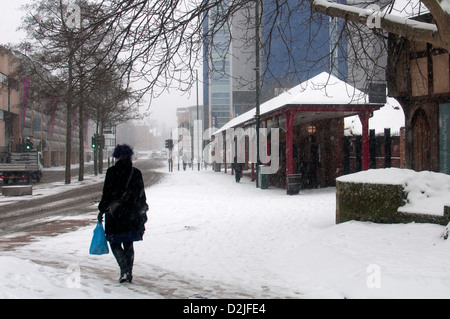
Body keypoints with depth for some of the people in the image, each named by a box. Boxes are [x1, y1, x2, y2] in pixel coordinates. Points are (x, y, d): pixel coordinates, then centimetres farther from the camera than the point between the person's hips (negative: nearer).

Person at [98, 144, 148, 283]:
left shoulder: (112, 172, -8)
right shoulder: (136, 173, 4)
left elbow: (106, 194, -8)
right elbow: (141, 195, 9)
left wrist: (102, 210, 2)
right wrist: (142, 212, 19)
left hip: (115, 214, -4)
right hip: (132, 215, 4)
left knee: (115, 243, 6)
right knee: (128, 244, 14)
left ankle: (125, 270, -13)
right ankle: (129, 273, 14)